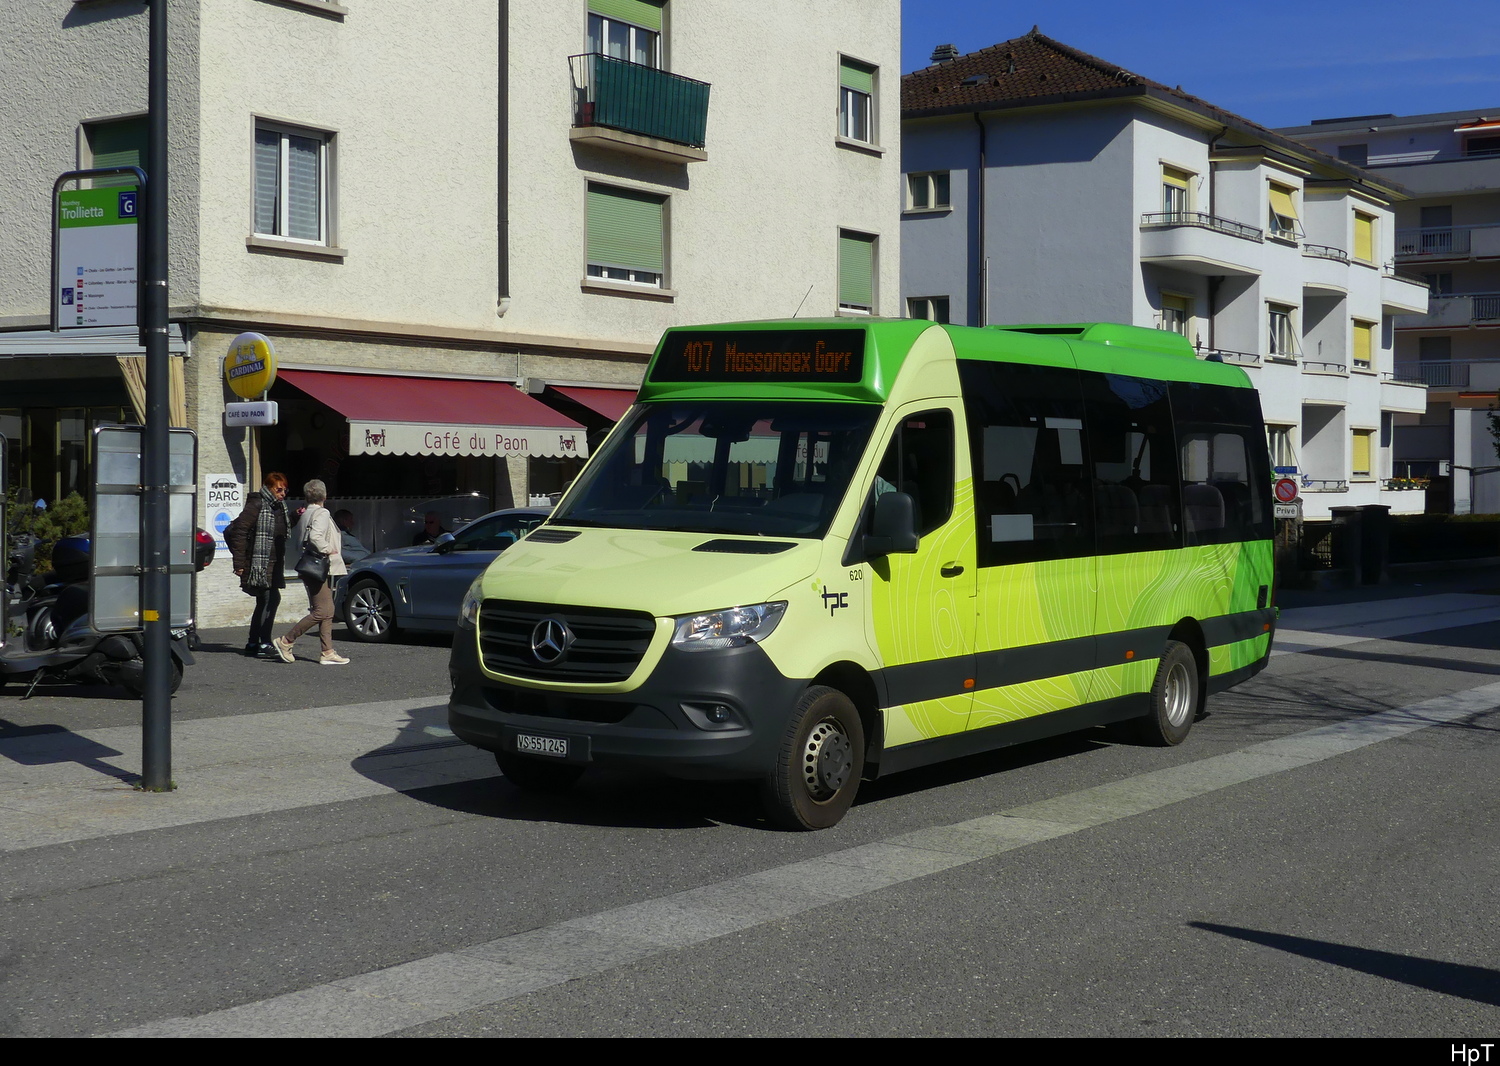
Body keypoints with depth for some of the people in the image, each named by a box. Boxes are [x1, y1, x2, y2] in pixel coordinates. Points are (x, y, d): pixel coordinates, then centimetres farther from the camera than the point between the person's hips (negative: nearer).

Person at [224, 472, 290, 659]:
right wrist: (239, 562, -18)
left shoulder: (280, 507, 15)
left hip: (274, 564, 9)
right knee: (271, 599, -16)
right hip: (260, 563, -9)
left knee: (264, 602, 13)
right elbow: (238, 531, -15)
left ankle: (253, 644, 22)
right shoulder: (257, 505, -11)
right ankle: (264, 645, -14)